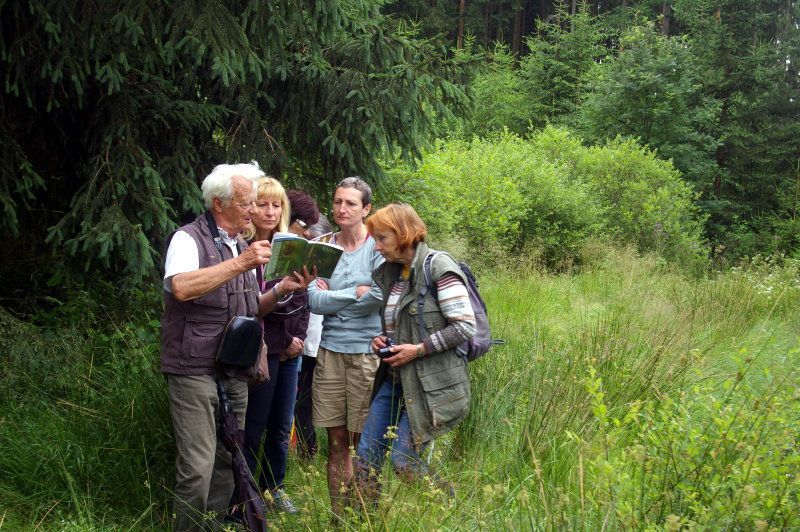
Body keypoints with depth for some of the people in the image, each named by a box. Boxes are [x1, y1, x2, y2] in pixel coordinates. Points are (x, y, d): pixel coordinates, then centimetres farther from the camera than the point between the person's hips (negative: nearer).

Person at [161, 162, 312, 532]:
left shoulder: (241, 246, 18)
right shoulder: (189, 239, -7)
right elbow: (181, 287, -27)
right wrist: (239, 264, -27)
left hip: (235, 372, 8)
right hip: (195, 371, -7)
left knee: (226, 463, 11)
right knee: (198, 468, -10)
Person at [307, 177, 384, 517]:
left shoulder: (377, 246, -2)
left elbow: (378, 297, -15)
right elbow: (314, 301, -5)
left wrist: (332, 298, -7)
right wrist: (356, 292, -12)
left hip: (367, 351, -3)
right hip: (330, 351, 3)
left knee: (364, 443, 2)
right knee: (336, 442, 7)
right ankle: (337, 517, 16)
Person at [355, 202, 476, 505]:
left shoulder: (438, 267, -13)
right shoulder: (389, 273, 12)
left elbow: (465, 326, -17)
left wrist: (419, 350, -18)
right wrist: (380, 340, 5)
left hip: (428, 383, -8)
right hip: (393, 378, 8)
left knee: (403, 461, -7)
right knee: (365, 456, 4)